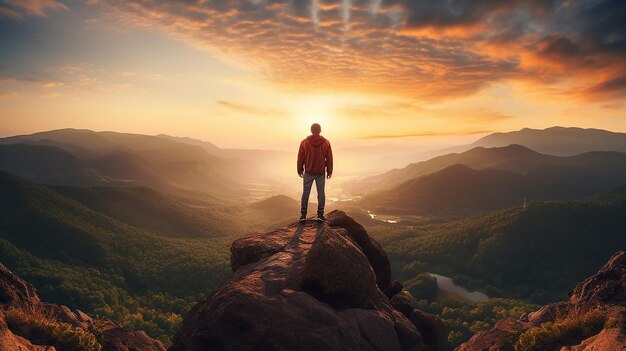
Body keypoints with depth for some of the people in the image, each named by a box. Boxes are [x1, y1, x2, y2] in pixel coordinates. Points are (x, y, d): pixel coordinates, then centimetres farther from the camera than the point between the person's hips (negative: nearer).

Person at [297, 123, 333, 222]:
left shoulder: (304, 142, -4)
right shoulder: (326, 142, -2)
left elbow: (300, 158, 0)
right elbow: (329, 158, 1)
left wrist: (300, 170, 11)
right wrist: (329, 171, 10)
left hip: (308, 172, 0)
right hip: (321, 173, 0)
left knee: (305, 193, 7)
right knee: (321, 193, 7)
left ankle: (303, 215, 6)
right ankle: (320, 215, 8)